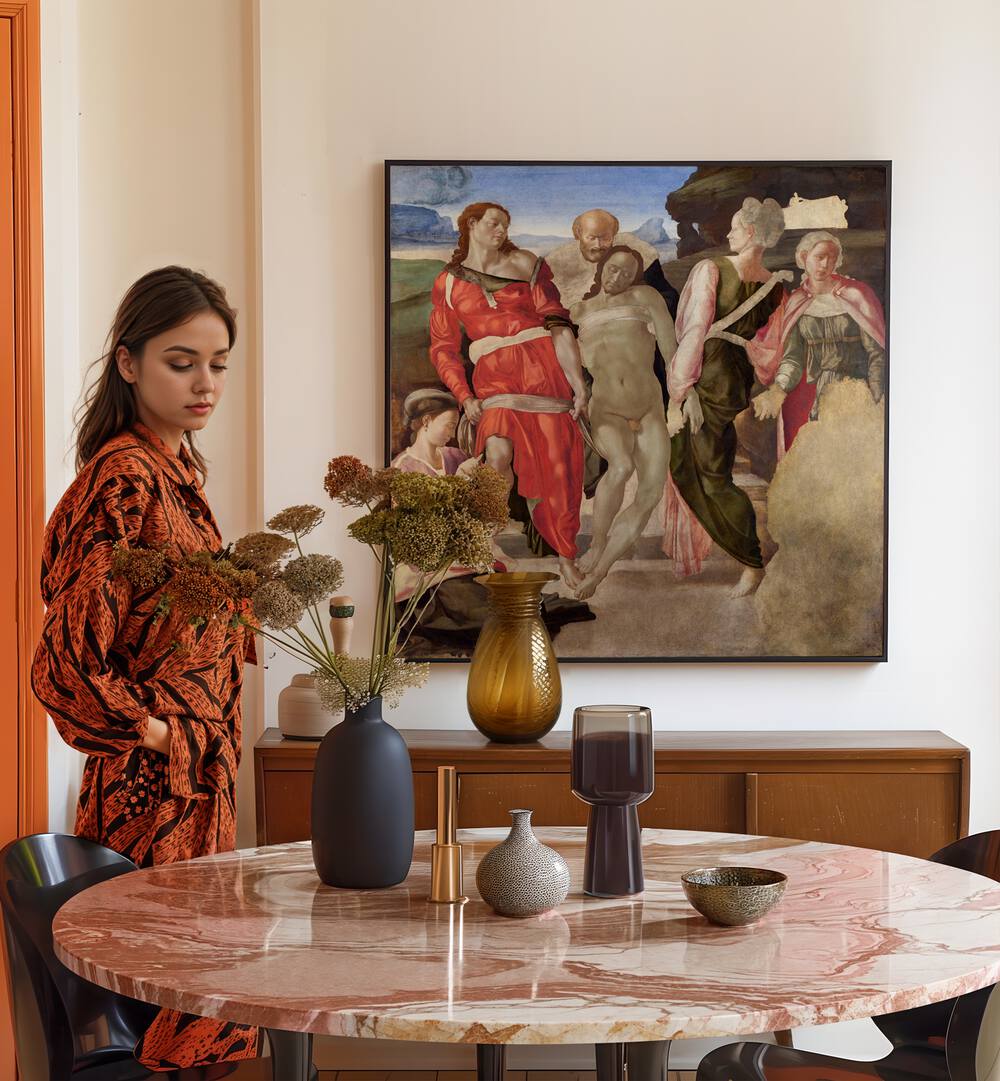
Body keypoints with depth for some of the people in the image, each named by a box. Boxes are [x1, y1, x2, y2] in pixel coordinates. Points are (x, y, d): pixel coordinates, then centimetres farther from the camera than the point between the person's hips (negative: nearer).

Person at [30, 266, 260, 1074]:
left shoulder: (179, 466, 11)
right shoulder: (123, 477, -17)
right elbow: (67, 660, -21)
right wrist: (154, 732, -13)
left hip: (201, 774, 9)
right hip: (150, 788, -9)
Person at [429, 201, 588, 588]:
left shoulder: (525, 265, 7)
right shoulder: (448, 283, 10)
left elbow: (557, 324, 2)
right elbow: (443, 347, 11)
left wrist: (578, 385, -6)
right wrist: (464, 397, -3)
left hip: (543, 368, 0)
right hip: (494, 376, 0)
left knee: (556, 465, -1)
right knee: (499, 454, -25)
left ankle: (565, 557, 15)